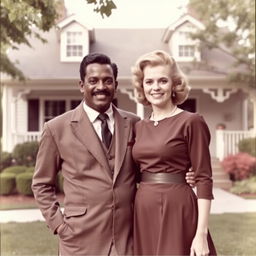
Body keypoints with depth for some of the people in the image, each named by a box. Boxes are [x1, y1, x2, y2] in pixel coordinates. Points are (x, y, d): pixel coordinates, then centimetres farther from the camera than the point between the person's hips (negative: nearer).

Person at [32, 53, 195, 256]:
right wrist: (59, 224, -3)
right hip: (82, 238, -2)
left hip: (128, 235, 2)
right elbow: (42, 184, 5)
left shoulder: (133, 123, 4)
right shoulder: (57, 128, -2)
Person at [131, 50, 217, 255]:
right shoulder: (139, 126, 10)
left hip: (176, 210, -6)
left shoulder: (191, 122, -8)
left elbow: (204, 179, -10)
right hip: (144, 212, 6)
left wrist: (201, 233, -16)